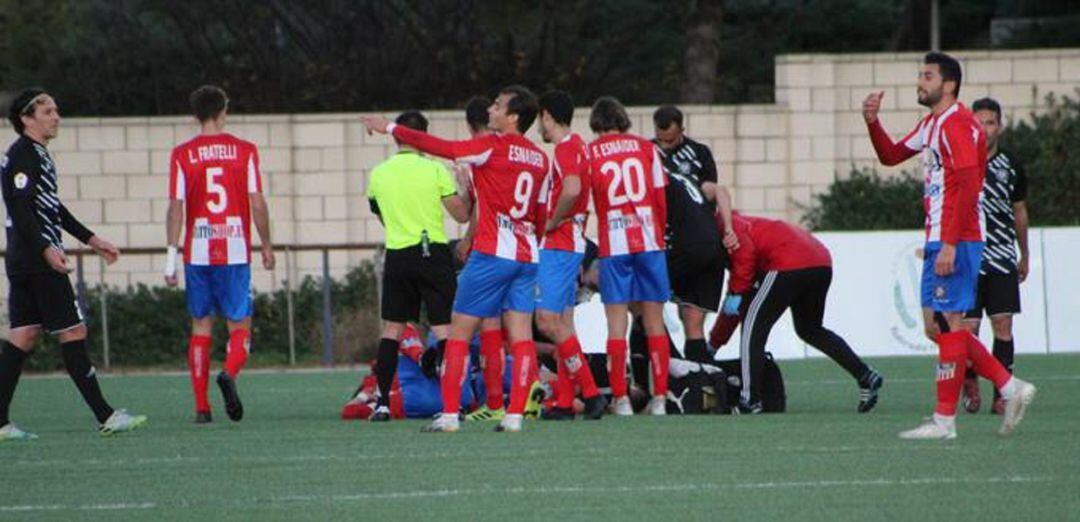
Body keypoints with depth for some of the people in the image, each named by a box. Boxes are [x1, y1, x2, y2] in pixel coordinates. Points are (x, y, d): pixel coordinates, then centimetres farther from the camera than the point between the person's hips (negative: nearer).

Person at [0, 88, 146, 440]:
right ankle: (105, 417, -5)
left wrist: (90, 239, 30)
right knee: (72, 333, -7)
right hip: (38, 262, -10)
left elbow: (50, 207, 28)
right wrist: (46, 249, -30)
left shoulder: (36, 154, 20)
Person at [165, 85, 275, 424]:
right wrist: (266, 245, 11)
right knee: (240, 326, 6)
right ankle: (230, 373, -26)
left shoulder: (182, 155, 1)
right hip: (235, 252, -1)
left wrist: (171, 257, -2)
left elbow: (176, 208, -4)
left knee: (201, 326, 9)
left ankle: (202, 407, 4)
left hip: (197, 253, 1)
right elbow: (257, 204, -1)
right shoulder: (244, 151, 1)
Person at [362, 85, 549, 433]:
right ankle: (515, 414, -7)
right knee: (521, 336, 0)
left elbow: (439, 147, -7)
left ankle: (449, 413, -1)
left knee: (459, 332, 2)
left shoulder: (493, 147, -9)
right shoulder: (539, 159, 10)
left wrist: (390, 128, 2)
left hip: (491, 254, -6)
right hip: (526, 257, 6)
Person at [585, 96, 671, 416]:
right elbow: (660, 199, 8)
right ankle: (659, 398, 3)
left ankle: (621, 399, -5)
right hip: (649, 241, 2)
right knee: (654, 322, 6)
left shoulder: (589, 154, 2)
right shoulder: (646, 148, 7)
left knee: (616, 324, 0)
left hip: (612, 245, -2)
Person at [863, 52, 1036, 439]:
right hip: (938, 241, 10)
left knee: (948, 323, -7)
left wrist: (949, 244, -23)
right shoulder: (931, 124, 18)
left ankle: (944, 420, -5)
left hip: (955, 243, -10)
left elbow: (969, 186, -20)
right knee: (937, 326, 11)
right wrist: (872, 123, 8)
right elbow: (891, 156, 27)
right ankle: (1010, 387, 12)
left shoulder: (958, 123, -13)